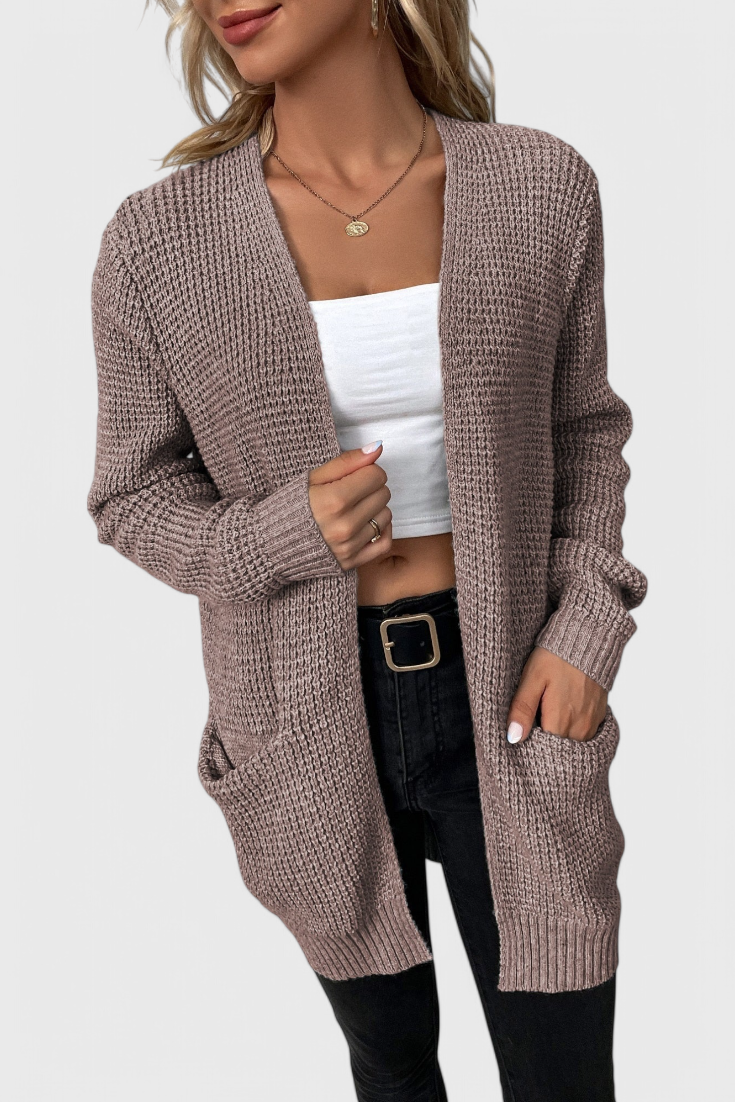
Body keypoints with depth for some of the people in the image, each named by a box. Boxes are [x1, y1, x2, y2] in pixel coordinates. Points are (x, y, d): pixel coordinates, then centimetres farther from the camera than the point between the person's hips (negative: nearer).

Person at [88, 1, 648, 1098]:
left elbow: (582, 426, 5)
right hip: (310, 722, 0)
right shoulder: (159, 242, -11)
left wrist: (589, 626, -8)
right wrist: (284, 534, -20)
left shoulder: (542, 187, -8)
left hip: (502, 699, 1)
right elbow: (135, 496, -1)